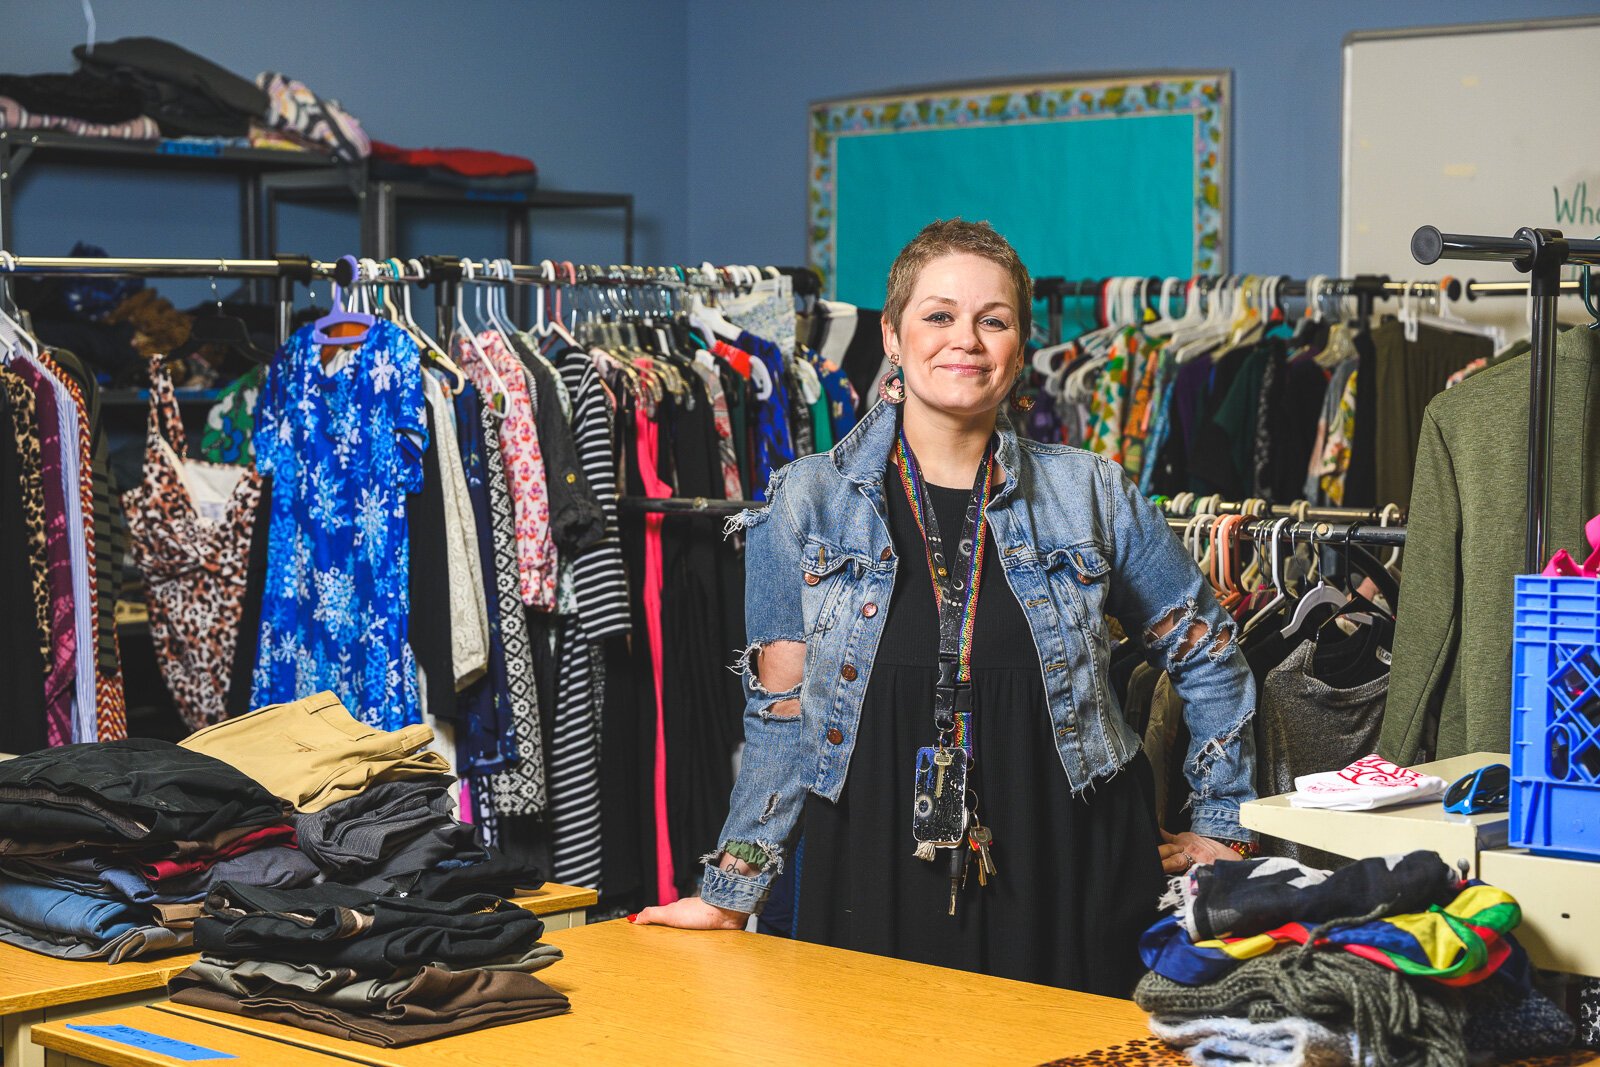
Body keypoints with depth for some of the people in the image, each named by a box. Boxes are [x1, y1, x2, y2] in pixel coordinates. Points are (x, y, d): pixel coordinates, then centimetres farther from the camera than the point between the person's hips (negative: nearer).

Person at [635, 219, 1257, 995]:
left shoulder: (1090, 495, 3)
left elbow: (1209, 658, 14)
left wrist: (1221, 827, 12)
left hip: (1060, 886, 1)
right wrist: (730, 893, 3)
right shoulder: (806, 502, 1)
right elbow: (780, 717, 5)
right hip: (876, 893, 0)